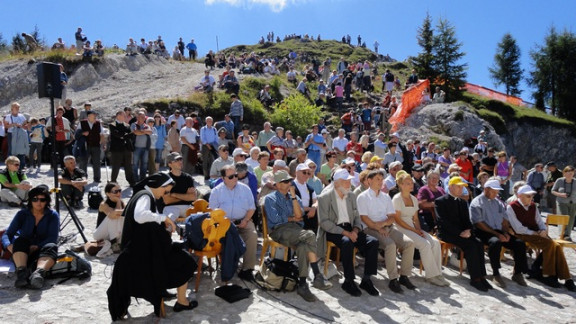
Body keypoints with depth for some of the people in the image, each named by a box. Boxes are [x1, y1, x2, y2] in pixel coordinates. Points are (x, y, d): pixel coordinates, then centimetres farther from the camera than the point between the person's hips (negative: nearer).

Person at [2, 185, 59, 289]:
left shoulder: (53, 215, 1)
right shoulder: (22, 214, 5)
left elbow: (53, 238, -10)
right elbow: (6, 234, -1)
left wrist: (35, 247, -26)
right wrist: (10, 246, -23)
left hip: (41, 253, -1)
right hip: (22, 254, 1)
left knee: (51, 247, -34)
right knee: (20, 241, -30)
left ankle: (39, 272, -62)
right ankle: (21, 272, -52)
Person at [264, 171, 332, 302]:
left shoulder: (294, 197, 24)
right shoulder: (270, 198, 11)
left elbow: (299, 215, 4)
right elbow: (275, 219, -6)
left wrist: (293, 196, 0)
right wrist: (292, 218, 4)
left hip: (295, 230, 4)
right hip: (279, 230, -4)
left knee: (303, 246, -33)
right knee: (310, 236, -31)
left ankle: (302, 285, -30)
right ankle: (317, 277, -27)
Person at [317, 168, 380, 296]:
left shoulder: (351, 196, 14)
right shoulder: (325, 197, -5)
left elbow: (357, 217, 15)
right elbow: (324, 222, -13)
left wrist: (355, 230, -8)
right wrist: (345, 233, -22)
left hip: (349, 228, 6)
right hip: (332, 230, -5)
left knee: (373, 241, -18)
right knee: (347, 242, -36)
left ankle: (366, 279, -10)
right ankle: (348, 281, -22)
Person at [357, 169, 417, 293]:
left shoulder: (386, 197, 20)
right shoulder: (362, 197, 3)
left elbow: (392, 216, 12)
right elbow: (364, 218, -7)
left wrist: (383, 223, -8)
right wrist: (378, 228, -16)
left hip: (388, 227, 6)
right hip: (371, 228, -6)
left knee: (409, 243, -17)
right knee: (390, 244, -32)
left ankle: (404, 276, -6)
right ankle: (393, 279, -22)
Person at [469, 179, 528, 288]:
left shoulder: (498, 203, 19)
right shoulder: (477, 202, -2)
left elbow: (505, 221, 17)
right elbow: (479, 224, -10)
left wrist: (506, 233, -3)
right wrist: (496, 234, -16)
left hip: (499, 232, 6)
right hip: (484, 233, -6)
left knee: (520, 243, -16)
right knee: (495, 242, -36)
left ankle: (517, 273, -2)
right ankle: (496, 274, -25)